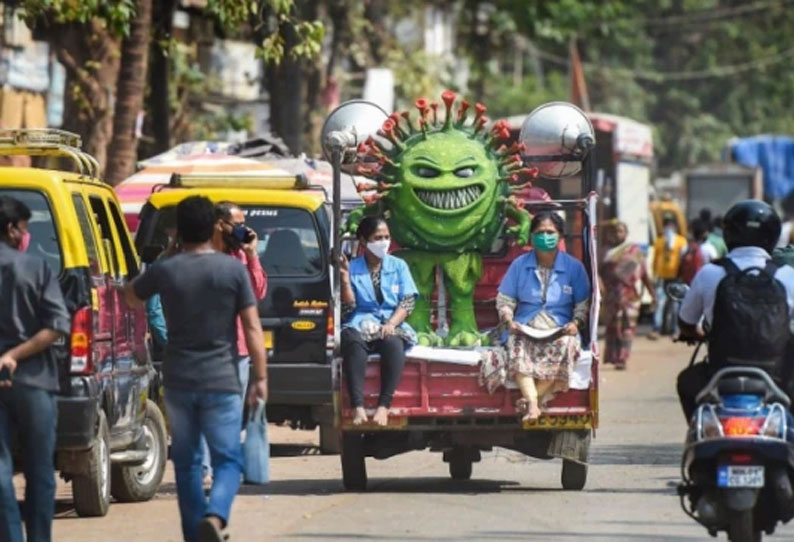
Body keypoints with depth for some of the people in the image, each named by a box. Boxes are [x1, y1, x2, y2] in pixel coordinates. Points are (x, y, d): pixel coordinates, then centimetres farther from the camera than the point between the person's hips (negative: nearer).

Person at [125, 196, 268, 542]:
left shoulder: (164, 271, -1)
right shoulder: (233, 270, -6)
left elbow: (131, 296, 19)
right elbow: (252, 327, -7)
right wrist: (260, 377, -2)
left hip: (178, 381, 2)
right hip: (221, 382, -2)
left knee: (186, 462, 14)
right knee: (228, 459, 1)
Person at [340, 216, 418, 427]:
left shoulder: (398, 266, 16)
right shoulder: (353, 268, 12)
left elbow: (407, 302, 5)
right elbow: (348, 307, 4)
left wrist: (391, 324, -13)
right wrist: (345, 279, -10)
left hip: (392, 325, 1)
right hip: (361, 324, -1)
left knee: (393, 343, -38)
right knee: (353, 341, -38)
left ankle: (384, 406, -41)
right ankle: (358, 407, -47)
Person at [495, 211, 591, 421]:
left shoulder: (574, 267, 10)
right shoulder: (519, 265, 13)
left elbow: (583, 305, 10)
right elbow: (504, 300, 12)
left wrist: (575, 323, -10)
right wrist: (509, 321, -8)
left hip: (560, 329, 0)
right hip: (525, 327, 0)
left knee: (565, 345, -37)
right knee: (517, 348, -35)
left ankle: (531, 398, -32)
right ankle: (533, 404, -48)